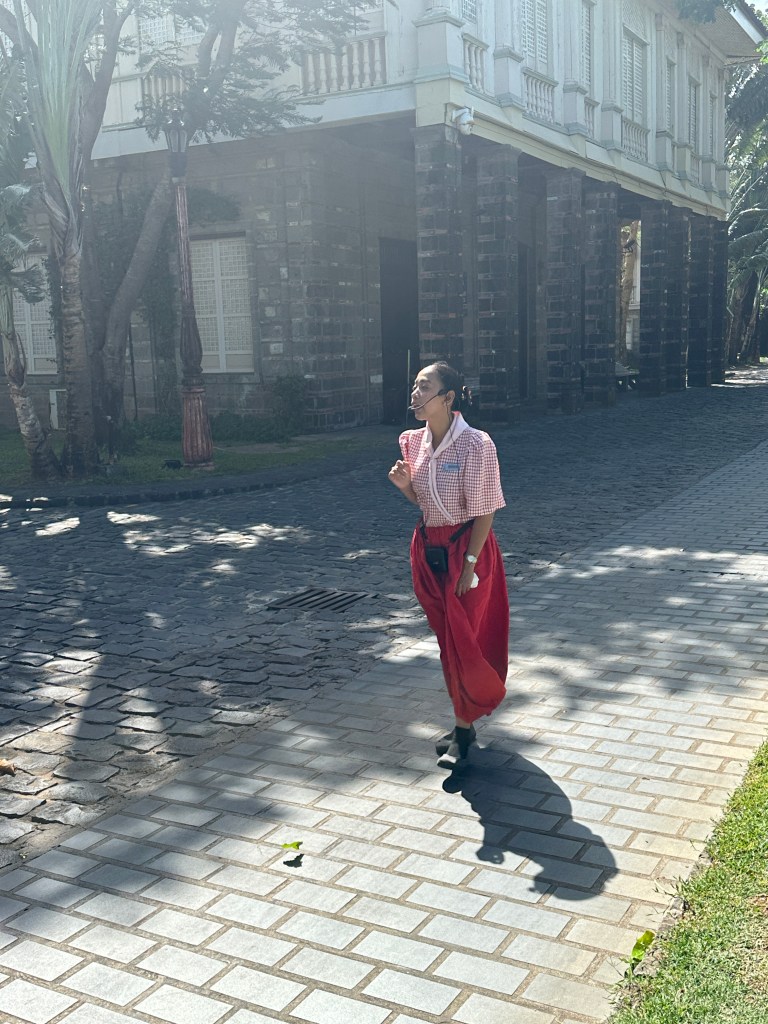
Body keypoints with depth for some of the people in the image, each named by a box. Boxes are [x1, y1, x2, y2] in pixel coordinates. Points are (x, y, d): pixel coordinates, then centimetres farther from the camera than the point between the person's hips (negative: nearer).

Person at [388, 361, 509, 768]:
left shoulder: (475, 444, -19)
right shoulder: (414, 442, 2)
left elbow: (484, 511, -16)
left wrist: (468, 563, -16)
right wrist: (404, 485, -7)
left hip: (465, 548, -7)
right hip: (429, 548, 7)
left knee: (465, 640, 0)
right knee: (446, 639, 14)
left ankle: (464, 728, 14)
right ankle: (464, 719, 29)